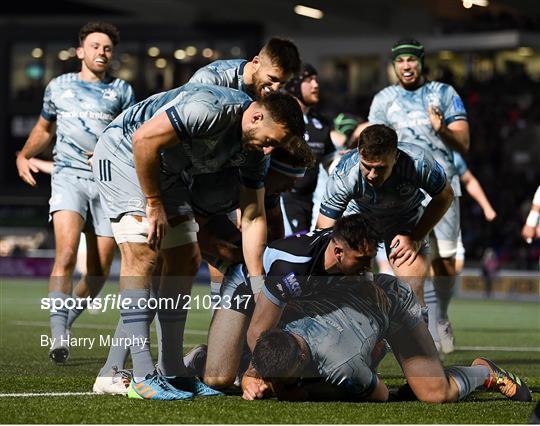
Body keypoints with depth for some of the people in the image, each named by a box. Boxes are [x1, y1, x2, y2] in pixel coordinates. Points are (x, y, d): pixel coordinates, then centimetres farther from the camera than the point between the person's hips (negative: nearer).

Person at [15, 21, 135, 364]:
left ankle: (65, 321, 23)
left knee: (99, 271, 1)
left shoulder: (121, 91, 11)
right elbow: (44, 129, 27)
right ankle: (59, 336, -23)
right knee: (67, 255, -22)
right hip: (69, 176, -1)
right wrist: (25, 156, 11)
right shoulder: (59, 87, 14)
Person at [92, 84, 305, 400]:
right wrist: (154, 204, -23)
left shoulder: (255, 151, -5)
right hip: (124, 151, -9)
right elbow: (144, 139, -31)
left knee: (186, 260, 5)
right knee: (143, 253, -19)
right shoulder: (211, 109, -31)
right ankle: (143, 377, -22)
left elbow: (253, 218, 0)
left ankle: (173, 371, 11)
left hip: (169, 171, 9)